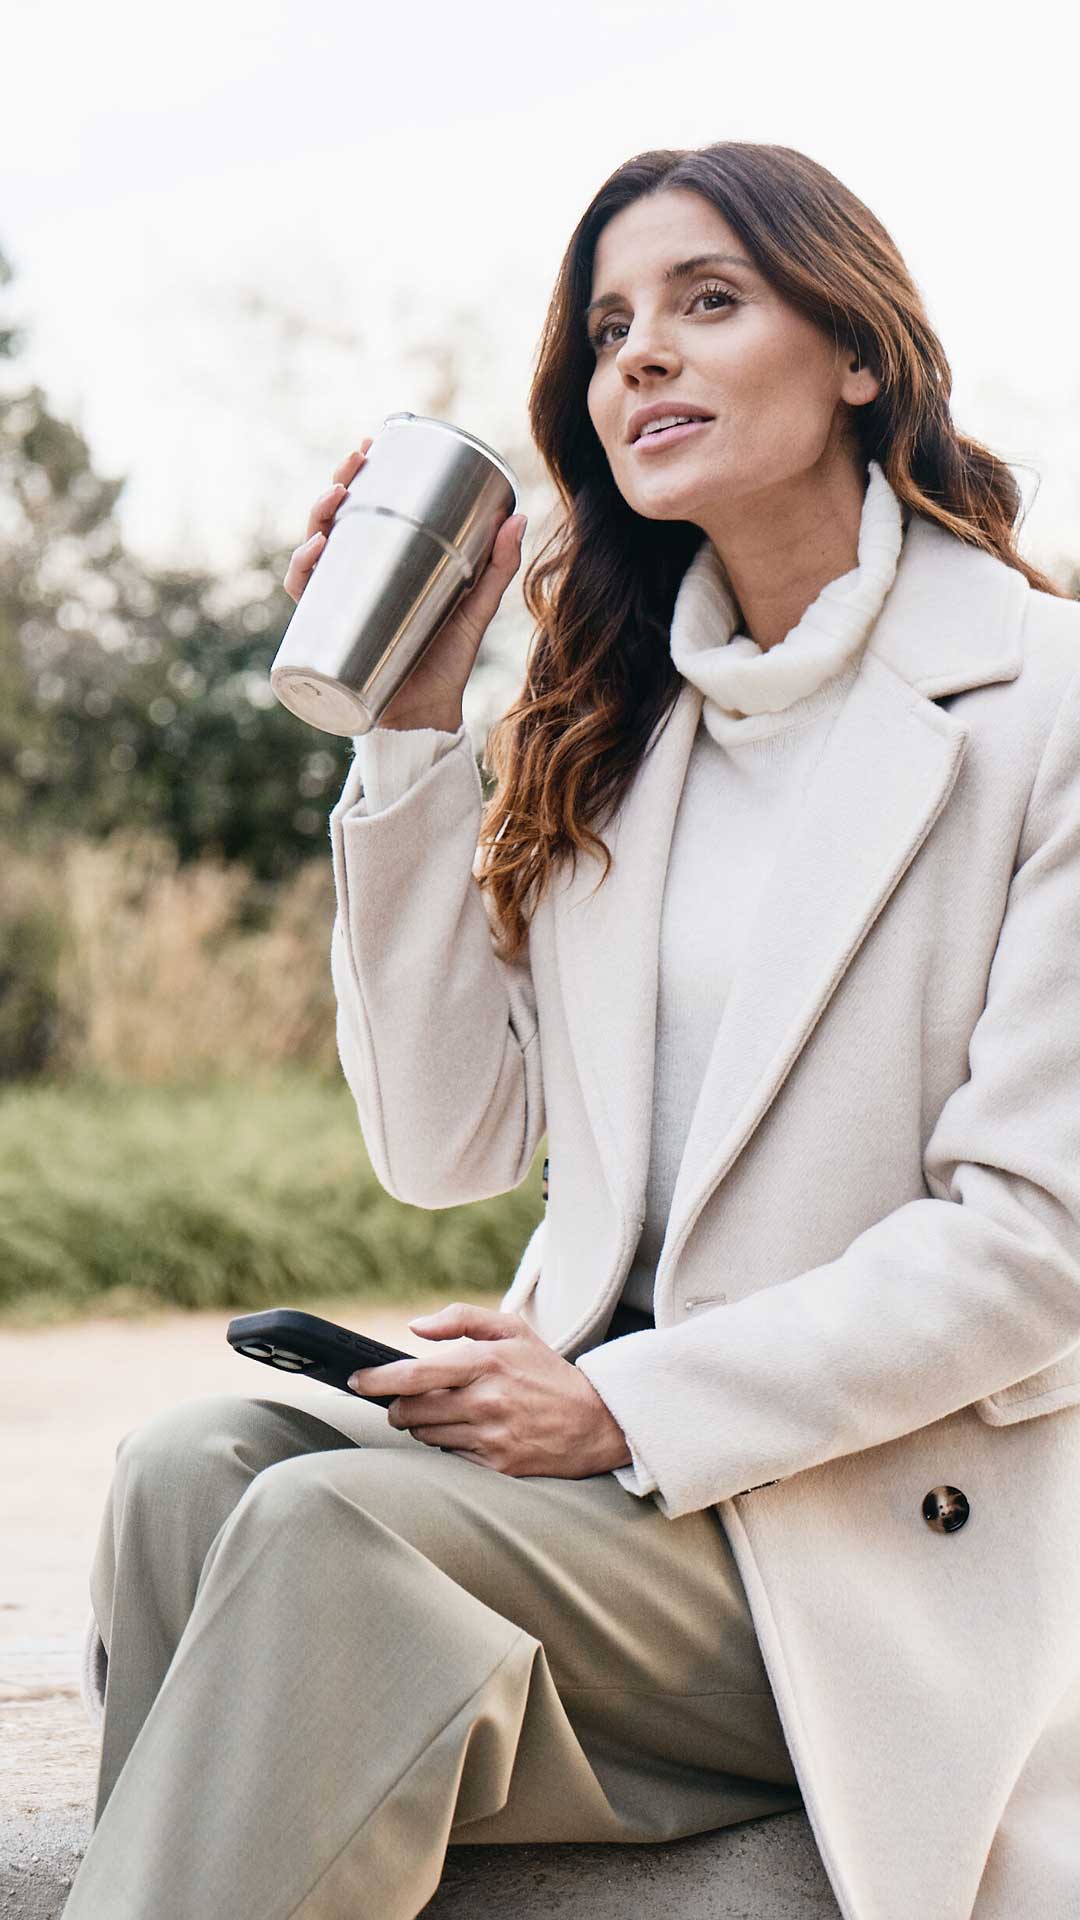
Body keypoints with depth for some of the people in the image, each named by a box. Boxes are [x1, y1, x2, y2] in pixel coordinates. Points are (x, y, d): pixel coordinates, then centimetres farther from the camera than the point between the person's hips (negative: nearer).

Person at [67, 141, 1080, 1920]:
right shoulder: (615, 721, 12)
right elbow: (449, 1143, 7)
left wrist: (632, 1408, -16)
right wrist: (414, 722, 2)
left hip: (883, 1526, -5)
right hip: (599, 1433, 5)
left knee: (333, 1527, -28)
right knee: (195, 1461, -23)